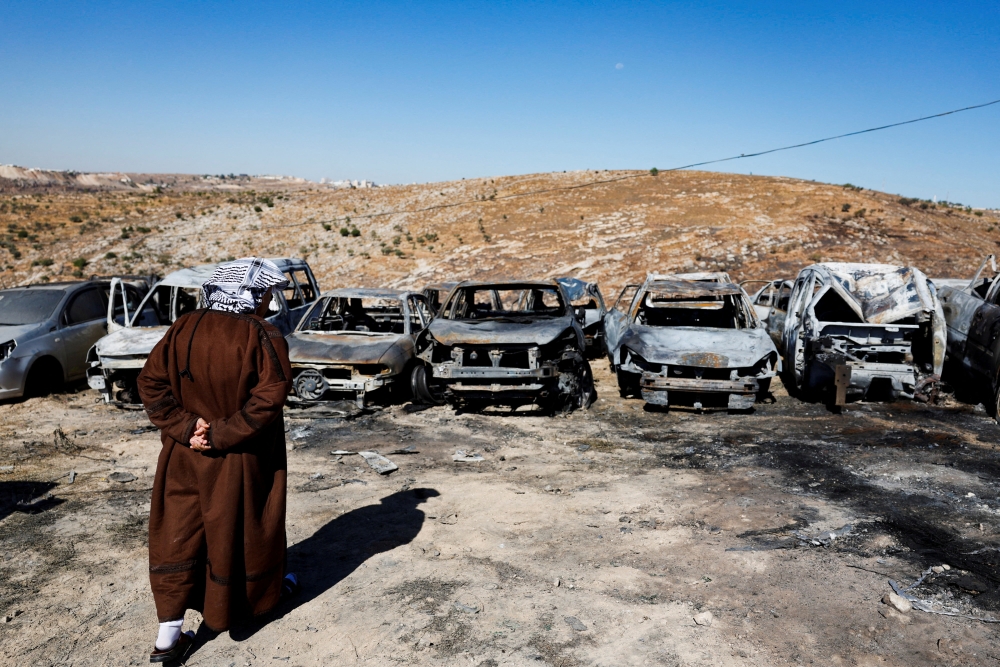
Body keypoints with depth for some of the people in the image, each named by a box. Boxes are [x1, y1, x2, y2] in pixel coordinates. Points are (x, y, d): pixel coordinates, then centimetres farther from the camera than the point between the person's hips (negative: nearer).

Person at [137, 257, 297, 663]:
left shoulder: (182, 330, -1)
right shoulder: (264, 339, -16)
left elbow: (151, 383, -4)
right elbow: (267, 400, -24)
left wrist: (185, 427, -10)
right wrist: (222, 436, -18)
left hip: (182, 457, 4)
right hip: (239, 462, -4)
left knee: (178, 536, 12)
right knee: (241, 527, 17)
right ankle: (263, 588, 43)